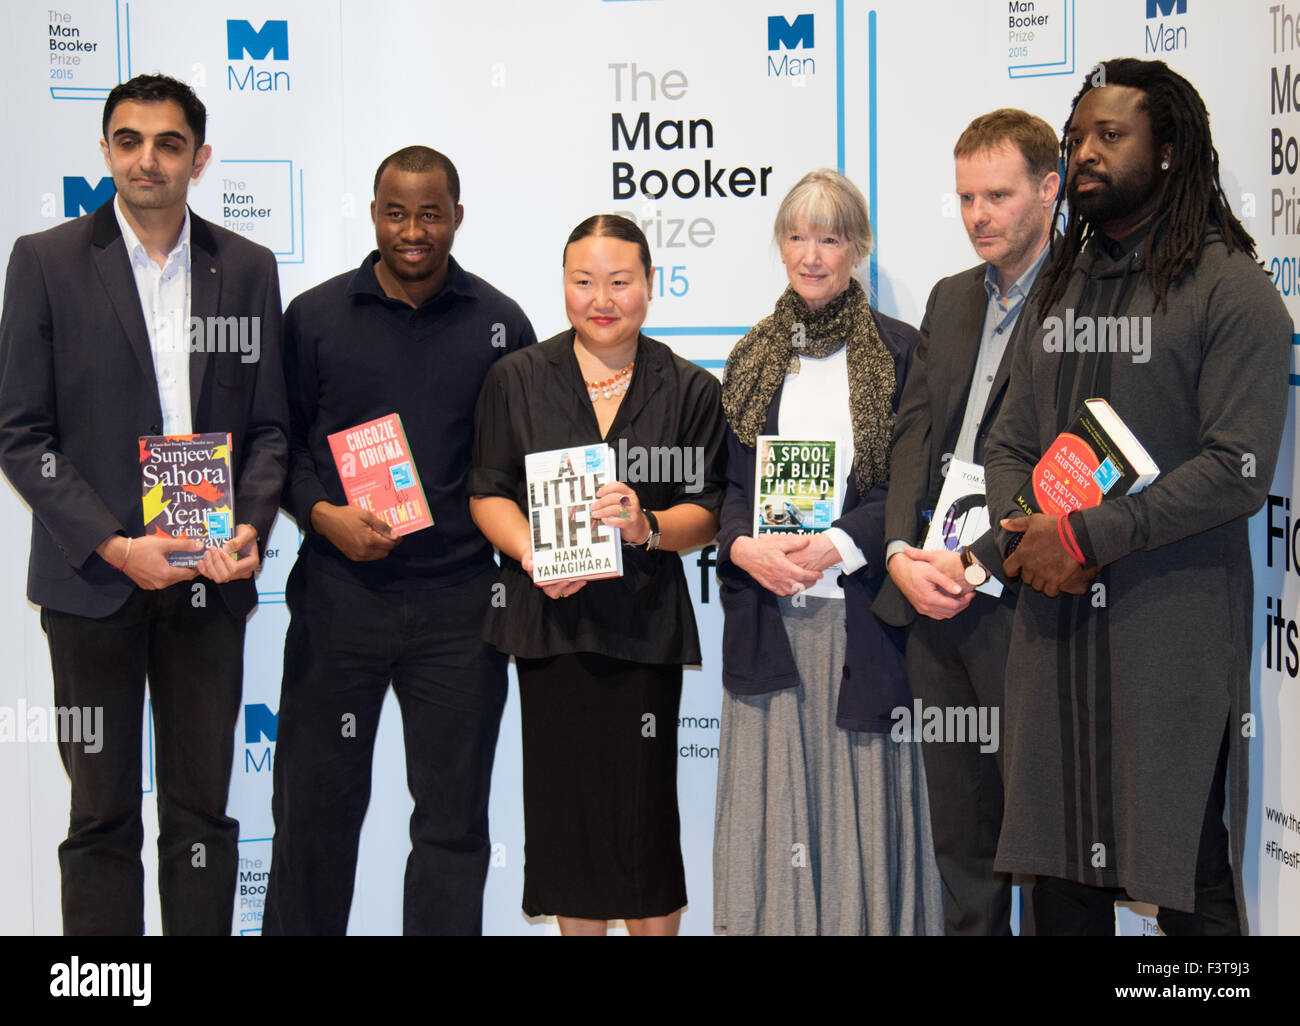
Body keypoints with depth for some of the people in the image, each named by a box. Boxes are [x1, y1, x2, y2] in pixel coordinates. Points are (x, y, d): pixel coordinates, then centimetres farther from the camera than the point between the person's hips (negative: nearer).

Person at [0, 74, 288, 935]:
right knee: (102, 815, 6)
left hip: (210, 576, 2)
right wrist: (112, 544, -13)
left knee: (202, 813, 7)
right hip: (93, 575, -2)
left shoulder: (247, 268, 8)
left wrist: (251, 525, -8)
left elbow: (268, 426, 10)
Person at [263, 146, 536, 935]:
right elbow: (277, 443, 8)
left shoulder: (500, 324, 5)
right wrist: (322, 514, -10)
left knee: (454, 815, 7)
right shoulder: (314, 317, 4)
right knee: (315, 804, 7)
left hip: (458, 602, 0)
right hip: (338, 594, 0)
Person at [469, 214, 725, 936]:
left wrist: (647, 526, -19)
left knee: (645, 802, -3)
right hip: (550, 619, 1)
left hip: (645, 622, -1)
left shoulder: (689, 389, 6)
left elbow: (707, 513, 2)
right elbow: (489, 494, 5)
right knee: (565, 798, 5)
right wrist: (533, 552, -14)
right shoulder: (518, 379, 8)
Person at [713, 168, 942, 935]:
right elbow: (728, 484, 13)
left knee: (865, 800, 0)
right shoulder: (754, 356, 13)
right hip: (768, 616, 3)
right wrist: (745, 547, -7)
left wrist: (837, 546, -16)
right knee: (775, 808, 5)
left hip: (860, 612, -3)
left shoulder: (899, 351, 1)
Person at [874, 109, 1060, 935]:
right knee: (957, 826, 14)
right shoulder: (950, 299, 17)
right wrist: (902, 551, -3)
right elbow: (913, 431, 12)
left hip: (1023, 598, -7)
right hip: (931, 591, 7)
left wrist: (978, 563, -17)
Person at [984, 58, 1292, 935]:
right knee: (1060, 864, 11)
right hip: (1055, 617, 6)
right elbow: (1011, 444, 16)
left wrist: (1086, 537, -16)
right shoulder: (1064, 285, 16)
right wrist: (1023, 537, -5)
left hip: (1173, 627, -6)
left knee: (1187, 874, -1)